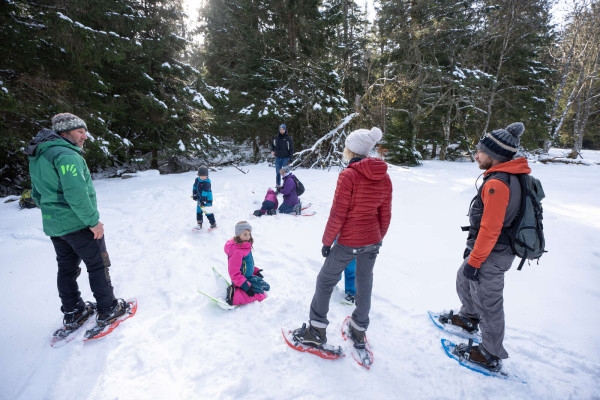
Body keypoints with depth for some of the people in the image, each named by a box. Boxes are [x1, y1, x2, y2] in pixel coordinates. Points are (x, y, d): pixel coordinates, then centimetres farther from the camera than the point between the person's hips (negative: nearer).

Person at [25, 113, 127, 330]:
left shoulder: (38, 157, 12)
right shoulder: (66, 155, -19)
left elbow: (37, 193, 19)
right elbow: (76, 193, -28)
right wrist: (93, 220, -22)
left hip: (53, 225, 9)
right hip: (78, 224, -9)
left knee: (67, 268, 16)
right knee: (98, 266, 4)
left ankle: (72, 313, 28)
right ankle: (107, 310, 14)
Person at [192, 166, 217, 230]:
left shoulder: (207, 182, -21)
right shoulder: (197, 180, 2)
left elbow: (205, 191, -26)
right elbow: (194, 187, 14)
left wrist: (203, 200, -30)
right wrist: (194, 195, 5)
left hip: (207, 199, -7)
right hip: (199, 199, 7)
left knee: (208, 212, -3)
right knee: (198, 212, 13)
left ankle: (213, 224, 12)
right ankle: (199, 224, 26)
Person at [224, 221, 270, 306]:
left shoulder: (245, 246, 3)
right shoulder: (236, 251, -28)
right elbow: (234, 273, -27)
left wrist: (255, 270, 16)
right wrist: (246, 286, -27)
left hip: (249, 277, 10)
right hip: (241, 281, -10)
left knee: (266, 287, 21)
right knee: (261, 296, -14)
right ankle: (234, 295, -11)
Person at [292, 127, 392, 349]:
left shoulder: (348, 175, -19)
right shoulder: (384, 177, 0)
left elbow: (337, 215, -17)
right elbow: (385, 215, 6)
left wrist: (326, 241, -5)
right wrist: (378, 239, 18)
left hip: (348, 243, -6)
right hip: (372, 242, 6)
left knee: (325, 282, 13)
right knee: (364, 285, 20)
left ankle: (316, 332, 24)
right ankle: (359, 332, 37)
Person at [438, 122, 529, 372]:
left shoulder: (497, 183, -26)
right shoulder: (507, 176, 6)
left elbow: (490, 230, -26)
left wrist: (474, 261, -17)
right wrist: (472, 249, 19)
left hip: (492, 255, -10)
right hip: (487, 249, 10)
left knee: (488, 303, 6)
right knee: (464, 281, 27)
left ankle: (491, 355, 26)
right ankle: (469, 318, 51)